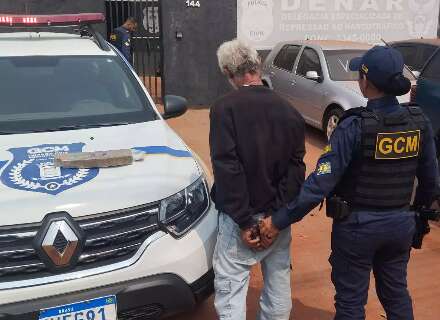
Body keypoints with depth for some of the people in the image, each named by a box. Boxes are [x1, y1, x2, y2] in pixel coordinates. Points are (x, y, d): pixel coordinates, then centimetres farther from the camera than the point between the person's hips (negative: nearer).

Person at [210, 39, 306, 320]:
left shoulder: (225, 108, -11)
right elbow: (296, 168, -2)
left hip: (242, 217, -5)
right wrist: (277, 214, -6)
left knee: (231, 289, 3)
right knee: (279, 284, 17)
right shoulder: (289, 111, 3)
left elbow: (227, 168, -18)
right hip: (279, 217, 5)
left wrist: (244, 222, -14)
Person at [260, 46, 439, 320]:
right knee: (396, 293, 25)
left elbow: (321, 183, -25)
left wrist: (279, 221, -18)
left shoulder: (355, 126, -22)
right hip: (401, 224, 6)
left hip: (358, 226, -5)